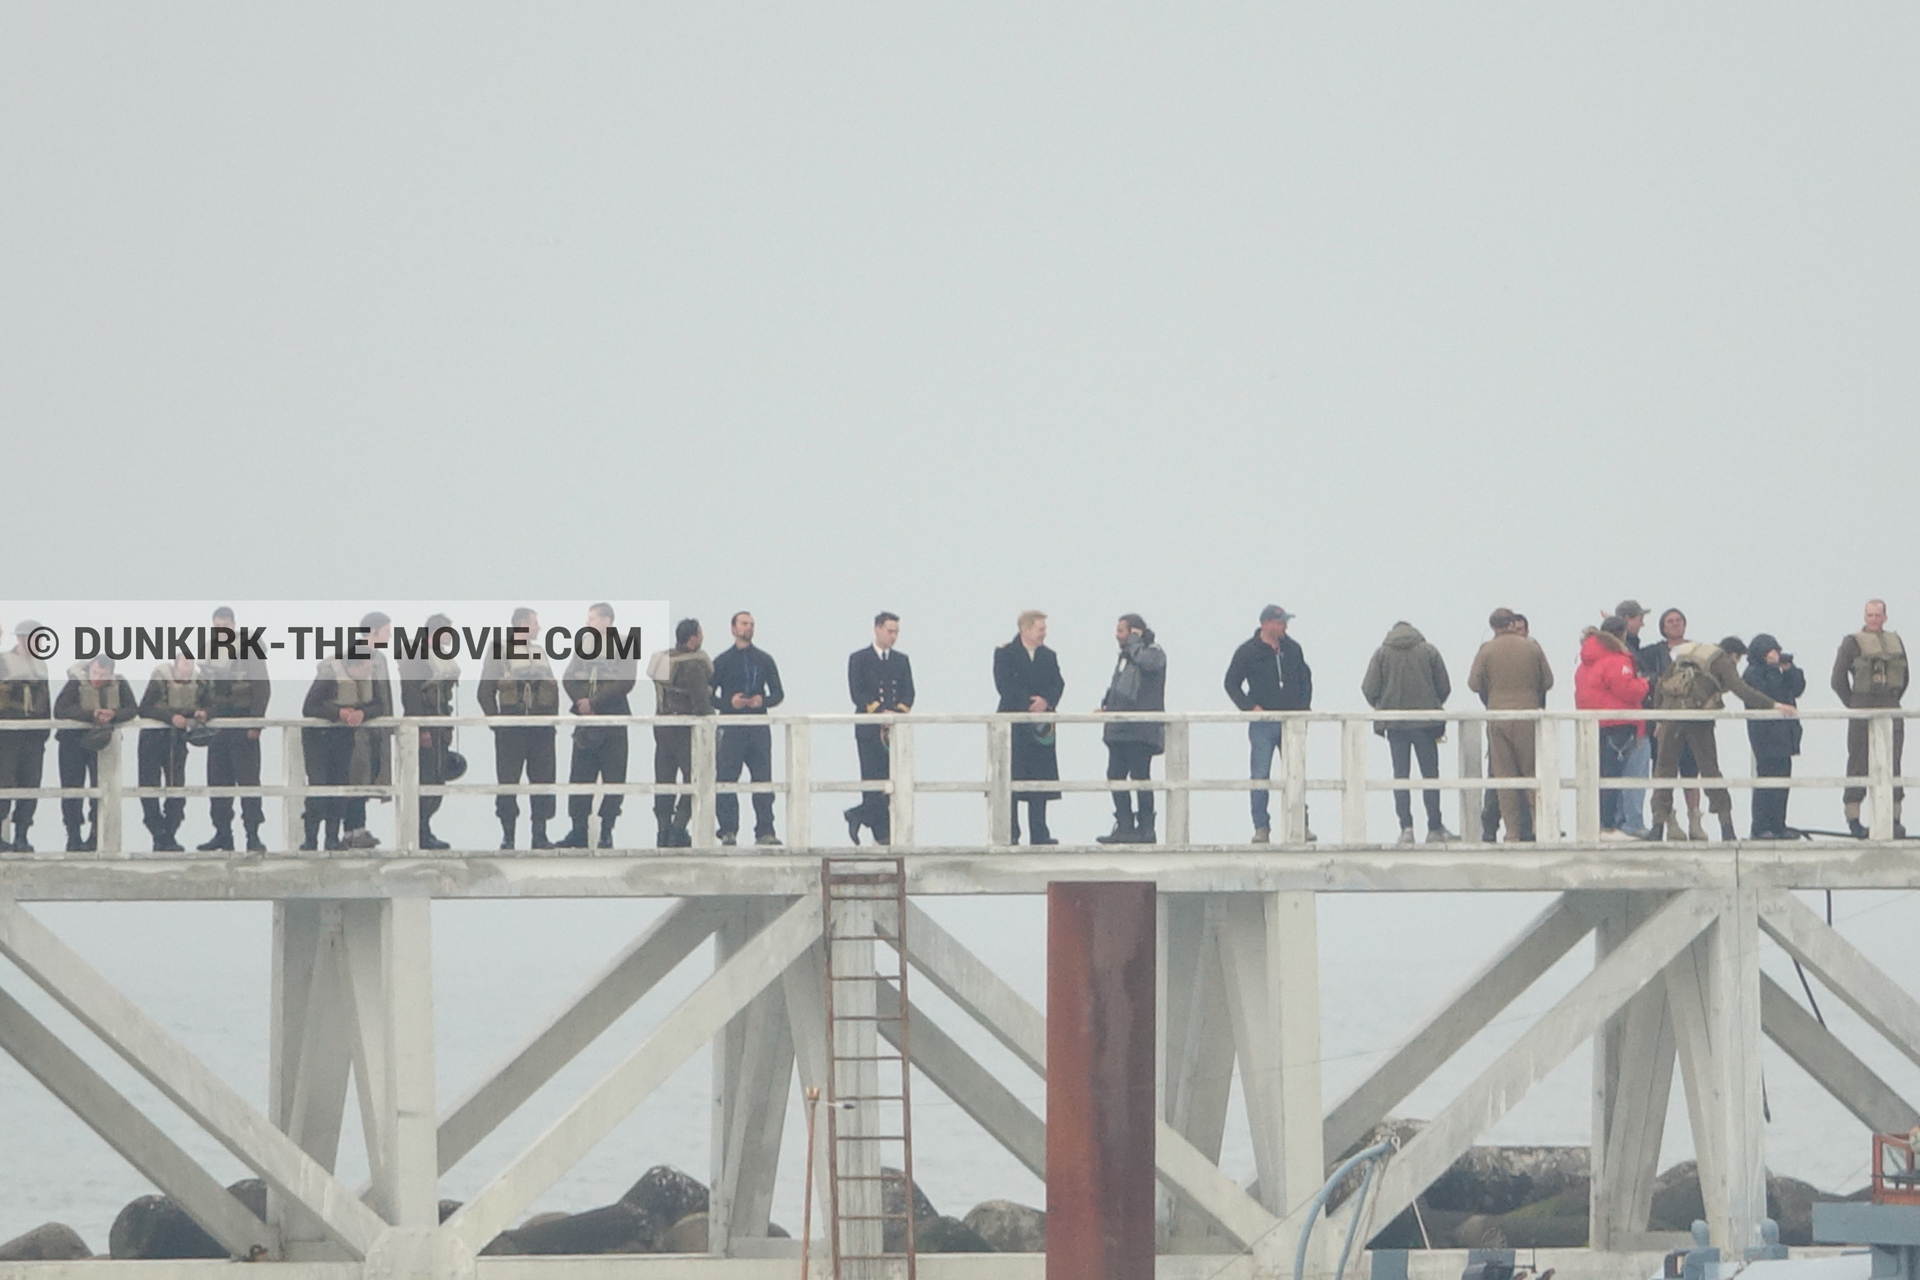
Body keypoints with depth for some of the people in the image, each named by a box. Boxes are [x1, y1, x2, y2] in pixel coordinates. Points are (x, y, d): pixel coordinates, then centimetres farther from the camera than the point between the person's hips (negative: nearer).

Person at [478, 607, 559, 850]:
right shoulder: (499, 653, 1)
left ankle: (540, 836, 7)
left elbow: (554, 689, 18)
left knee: (543, 781, 2)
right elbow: (486, 692, -3)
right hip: (511, 728, -5)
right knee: (508, 782, -3)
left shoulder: (540, 654, 17)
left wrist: (552, 717, 5)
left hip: (541, 729, 5)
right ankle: (508, 836, 2)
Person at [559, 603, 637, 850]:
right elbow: (569, 677, 7)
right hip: (585, 723, 5)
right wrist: (580, 701, -11)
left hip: (613, 721, -5)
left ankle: (606, 832, 1)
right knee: (579, 776, 1)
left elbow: (626, 682, -13)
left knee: (613, 780, -3)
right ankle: (578, 831, 4)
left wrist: (594, 702, -16)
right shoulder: (582, 646, 14)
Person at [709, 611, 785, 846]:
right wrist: (729, 703, -12)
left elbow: (778, 693, 13)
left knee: (763, 780, -3)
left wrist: (763, 701, -8)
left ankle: (765, 831, -3)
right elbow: (708, 695, 6)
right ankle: (728, 831, -4)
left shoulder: (764, 660, 14)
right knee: (726, 780, -7)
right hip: (731, 727, -2)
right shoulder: (722, 662, 8)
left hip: (758, 726, 2)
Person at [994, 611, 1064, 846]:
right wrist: (1030, 707, -16)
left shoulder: (1048, 656, 14)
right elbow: (1005, 686, -12)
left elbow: (1057, 684, 5)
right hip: (1013, 725, -4)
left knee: (1040, 780, 1)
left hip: (1041, 726, 4)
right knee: (1010, 780, -4)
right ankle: (1009, 834, -1)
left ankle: (1039, 833, 3)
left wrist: (1046, 701, -15)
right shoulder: (1004, 654, 0)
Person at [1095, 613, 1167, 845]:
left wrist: (1135, 642, -12)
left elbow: (1147, 662, -29)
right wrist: (1106, 705, 11)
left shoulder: (1154, 653, -5)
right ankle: (1124, 827, 11)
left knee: (1140, 776, -6)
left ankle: (1145, 828, 0)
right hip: (1119, 730, 9)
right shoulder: (1124, 656, 21)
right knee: (1115, 776, 6)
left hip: (1141, 730, -9)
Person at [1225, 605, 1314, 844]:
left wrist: (1304, 707, 6)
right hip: (1262, 724, -3)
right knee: (1260, 777, -3)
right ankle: (1261, 828, 2)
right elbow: (1232, 683, 2)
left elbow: (1306, 678, 19)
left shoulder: (1292, 649, 8)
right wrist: (1250, 707, -10)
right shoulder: (1248, 652, -3)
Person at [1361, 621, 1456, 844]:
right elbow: (1444, 687, 2)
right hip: (1425, 721, 0)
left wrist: (1381, 708, 16)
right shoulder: (1429, 651, 3)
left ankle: (1406, 827, -4)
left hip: (1394, 723, 0)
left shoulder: (1382, 653, 2)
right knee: (1430, 775, 6)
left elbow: (1369, 688, -2)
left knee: (1401, 775, 4)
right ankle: (1435, 828, 4)